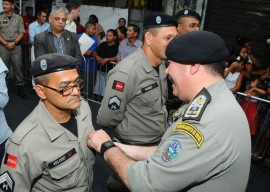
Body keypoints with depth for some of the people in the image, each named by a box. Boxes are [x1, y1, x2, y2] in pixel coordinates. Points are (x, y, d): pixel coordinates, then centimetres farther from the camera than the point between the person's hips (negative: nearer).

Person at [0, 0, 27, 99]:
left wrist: (13, 43, -10)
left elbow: (21, 33, 1)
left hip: (16, 47, 0)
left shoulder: (18, 18, 5)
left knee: (18, 68, 1)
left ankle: (20, 88, 10)